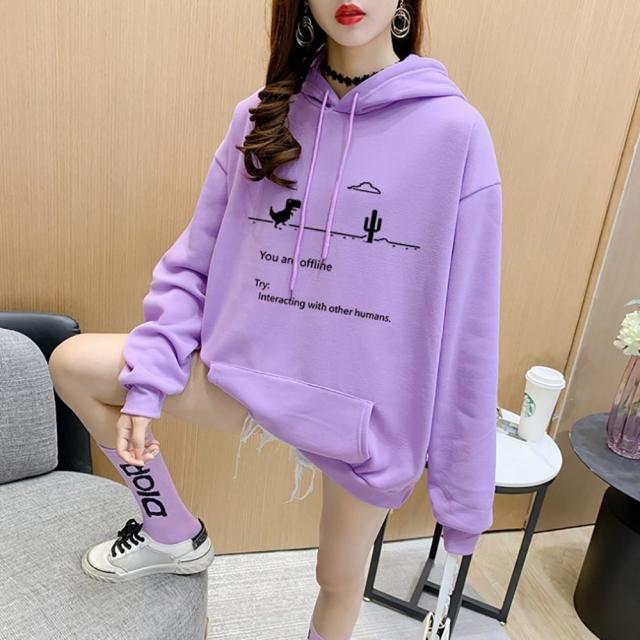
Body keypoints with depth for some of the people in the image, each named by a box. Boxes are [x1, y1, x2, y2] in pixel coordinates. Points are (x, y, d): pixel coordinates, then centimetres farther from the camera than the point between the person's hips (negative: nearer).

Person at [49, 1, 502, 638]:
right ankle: (173, 532, 20)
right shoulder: (261, 117, 0)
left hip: (371, 412, -2)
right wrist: (147, 382, -6)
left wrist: (464, 489, -5)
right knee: (73, 362, 0)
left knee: (339, 580, 15)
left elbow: (465, 324, -10)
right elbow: (194, 262, 4)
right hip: (248, 370, 3)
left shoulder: (454, 131, -11)